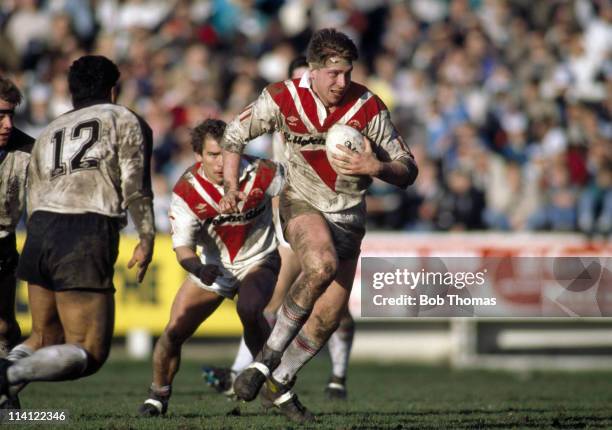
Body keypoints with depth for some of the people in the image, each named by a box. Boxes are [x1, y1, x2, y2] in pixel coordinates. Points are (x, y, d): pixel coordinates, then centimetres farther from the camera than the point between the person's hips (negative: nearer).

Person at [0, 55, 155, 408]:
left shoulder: (49, 132, 27)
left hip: (40, 231, 5)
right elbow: (135, 188, 0)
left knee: (43, 337, 21)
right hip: (88, 237, -5)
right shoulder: (124, 120, 13)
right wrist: (147, 238, 6)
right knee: (89, 354, -2)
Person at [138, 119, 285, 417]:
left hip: (258, 261, -2)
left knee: (248, 309, -34)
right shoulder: (186, 191, -21)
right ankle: (158, 395, 20)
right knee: (175, 330, -6)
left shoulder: (262, 174, -23)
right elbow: (182, 246, -22)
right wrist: (198, 267, -43)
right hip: (212, 266, 2)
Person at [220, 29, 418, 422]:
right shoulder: (283, 99, -13)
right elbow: (236, 132, 4)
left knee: (329, 318, 1)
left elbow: (408, 171, -7)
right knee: (322, 265, -35)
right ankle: (268, 356, -23)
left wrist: (376, 167, -28)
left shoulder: (368, 108, -12)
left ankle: (280, 385, 24)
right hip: (302, 203, -3)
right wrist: (231, 186, -7)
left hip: (348, 216, 3)